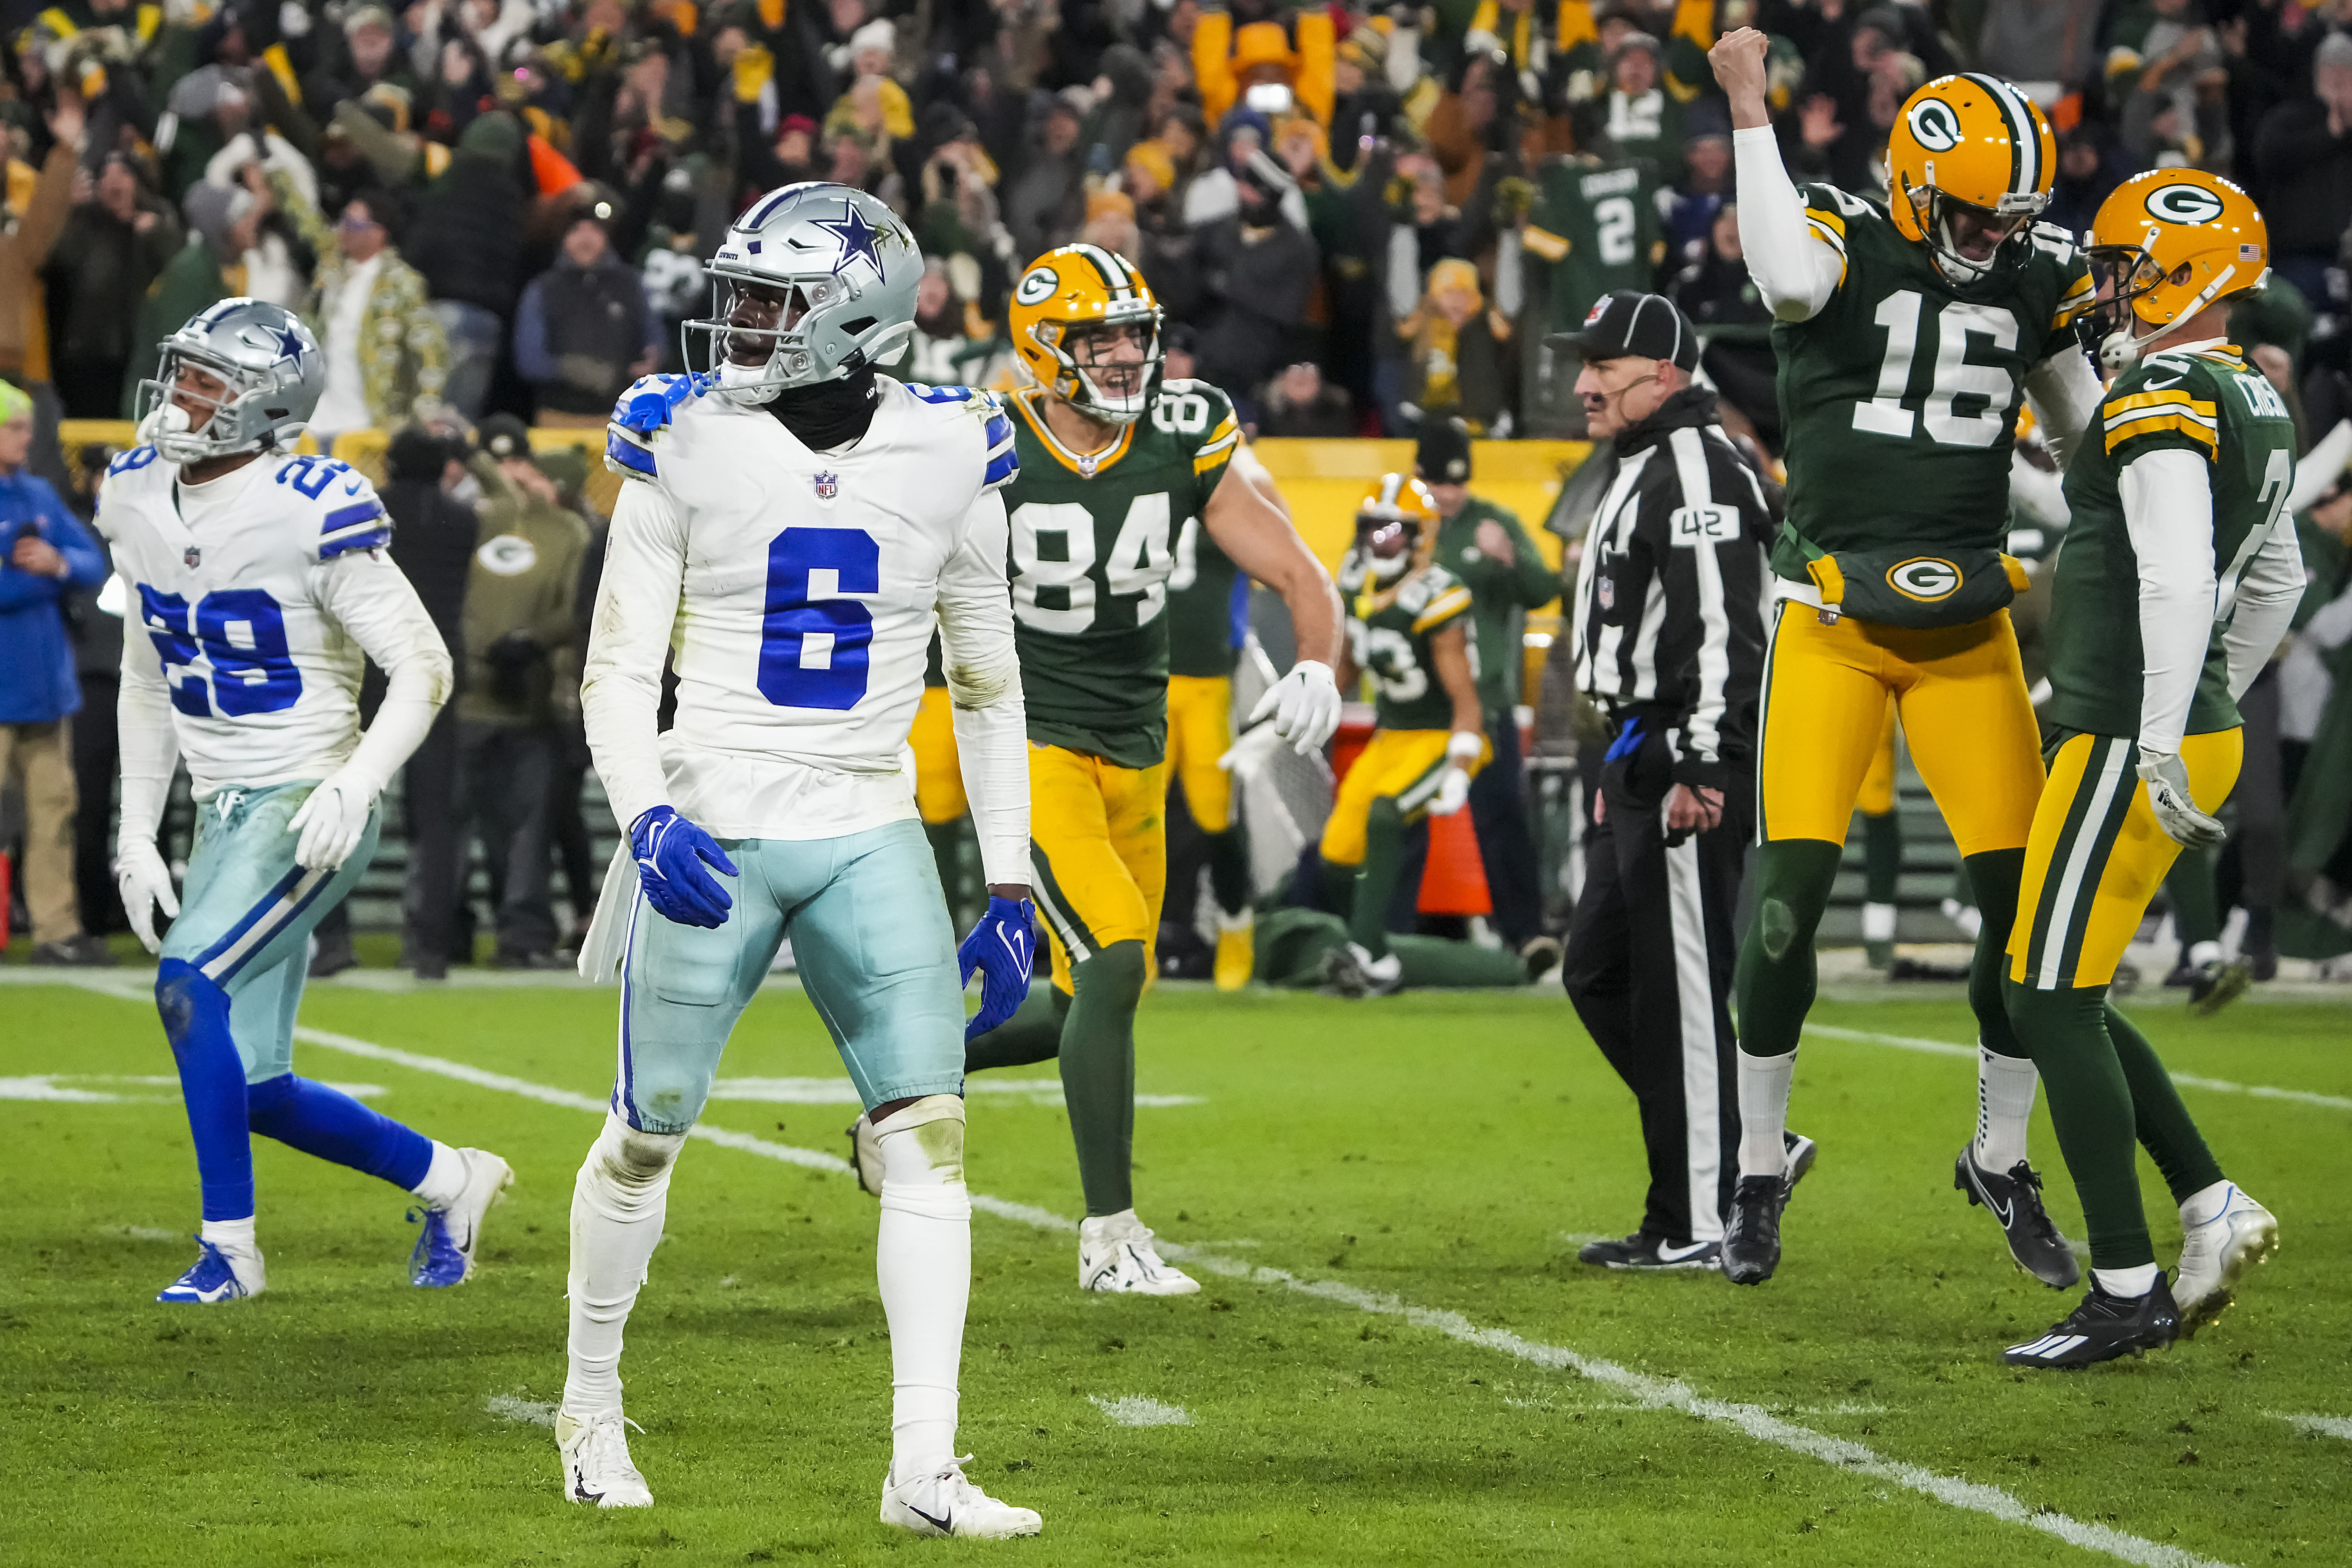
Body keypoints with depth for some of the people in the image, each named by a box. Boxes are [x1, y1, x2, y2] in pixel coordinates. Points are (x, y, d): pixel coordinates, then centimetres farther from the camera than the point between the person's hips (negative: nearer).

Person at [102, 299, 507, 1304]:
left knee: (188, 982, -24)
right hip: (224, 808, 7)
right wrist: (137, 832, 11)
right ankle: (449, 1180, 27)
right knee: (257, 1092, 6)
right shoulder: (139, 501, 5)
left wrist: (354, 787, -25)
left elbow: (423, 668, -13)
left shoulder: (308, 516, -17)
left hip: (309, 806, -7)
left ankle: (229, 1245, -11)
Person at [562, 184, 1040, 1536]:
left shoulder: (949, 458, 0)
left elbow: (988, 686, 10)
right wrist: (647, 815, -20)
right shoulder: (688, 446, -5)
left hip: (870, 840, 1)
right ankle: (592, 1407, 31)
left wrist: (1010, 887, 7)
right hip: (712, 835, -1)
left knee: (932, 1134, -10)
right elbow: (619, 671, -2)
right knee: (648, 1133, 8)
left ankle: (925, 1470, -9)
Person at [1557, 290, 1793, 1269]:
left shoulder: (1694, 472, -14)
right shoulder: (1641, 472, 20)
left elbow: (1720, 629, -22)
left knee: (1680, 992, -7)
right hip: (1643, 762, 11)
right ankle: (1746, 1156, 18)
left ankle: (1699, 1225, -3)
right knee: (1600, 975, 13)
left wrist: (1697, 769, -26)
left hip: (1691, 763, -11)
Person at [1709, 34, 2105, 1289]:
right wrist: (1749, 112, -32)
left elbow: (2087, 438, 19)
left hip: (1966, 619, 4)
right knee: (1791, 889, -8)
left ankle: (2001, 1159, 18)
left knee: (2024, 893, -2)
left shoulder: (2032, 280, 6)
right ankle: (1759, 1172, 9)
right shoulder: (1847, 246, -7)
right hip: (1833, 617, -4)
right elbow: (1789, 279, -33)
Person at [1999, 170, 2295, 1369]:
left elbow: (2177, 582, -25)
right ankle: (2212, 1210, 10)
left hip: (2129, 739, -10)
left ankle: (2127, 1295, -3)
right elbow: (2274, 580, 27)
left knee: (2052, 1002, -5)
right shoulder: (2253, 407, 16)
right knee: (2055, 998, 15)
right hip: (2195, 731, 10)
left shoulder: (2164, 404, -16)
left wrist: (2162, 746, -27)